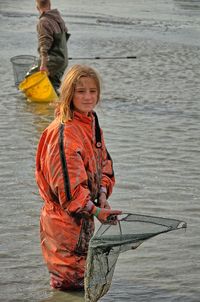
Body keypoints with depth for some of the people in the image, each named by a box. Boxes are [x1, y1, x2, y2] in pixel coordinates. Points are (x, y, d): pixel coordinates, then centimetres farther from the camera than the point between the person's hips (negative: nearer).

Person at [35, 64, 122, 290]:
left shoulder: (92, 123, 4)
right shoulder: (64, 132, -26)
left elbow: (103, 163, 11)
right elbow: (69, 186, -28)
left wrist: (102, 197, -4)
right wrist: (96, 211, -27)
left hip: (83, 214, 9)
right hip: (64, 218, -9)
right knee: (71, 280, 5)